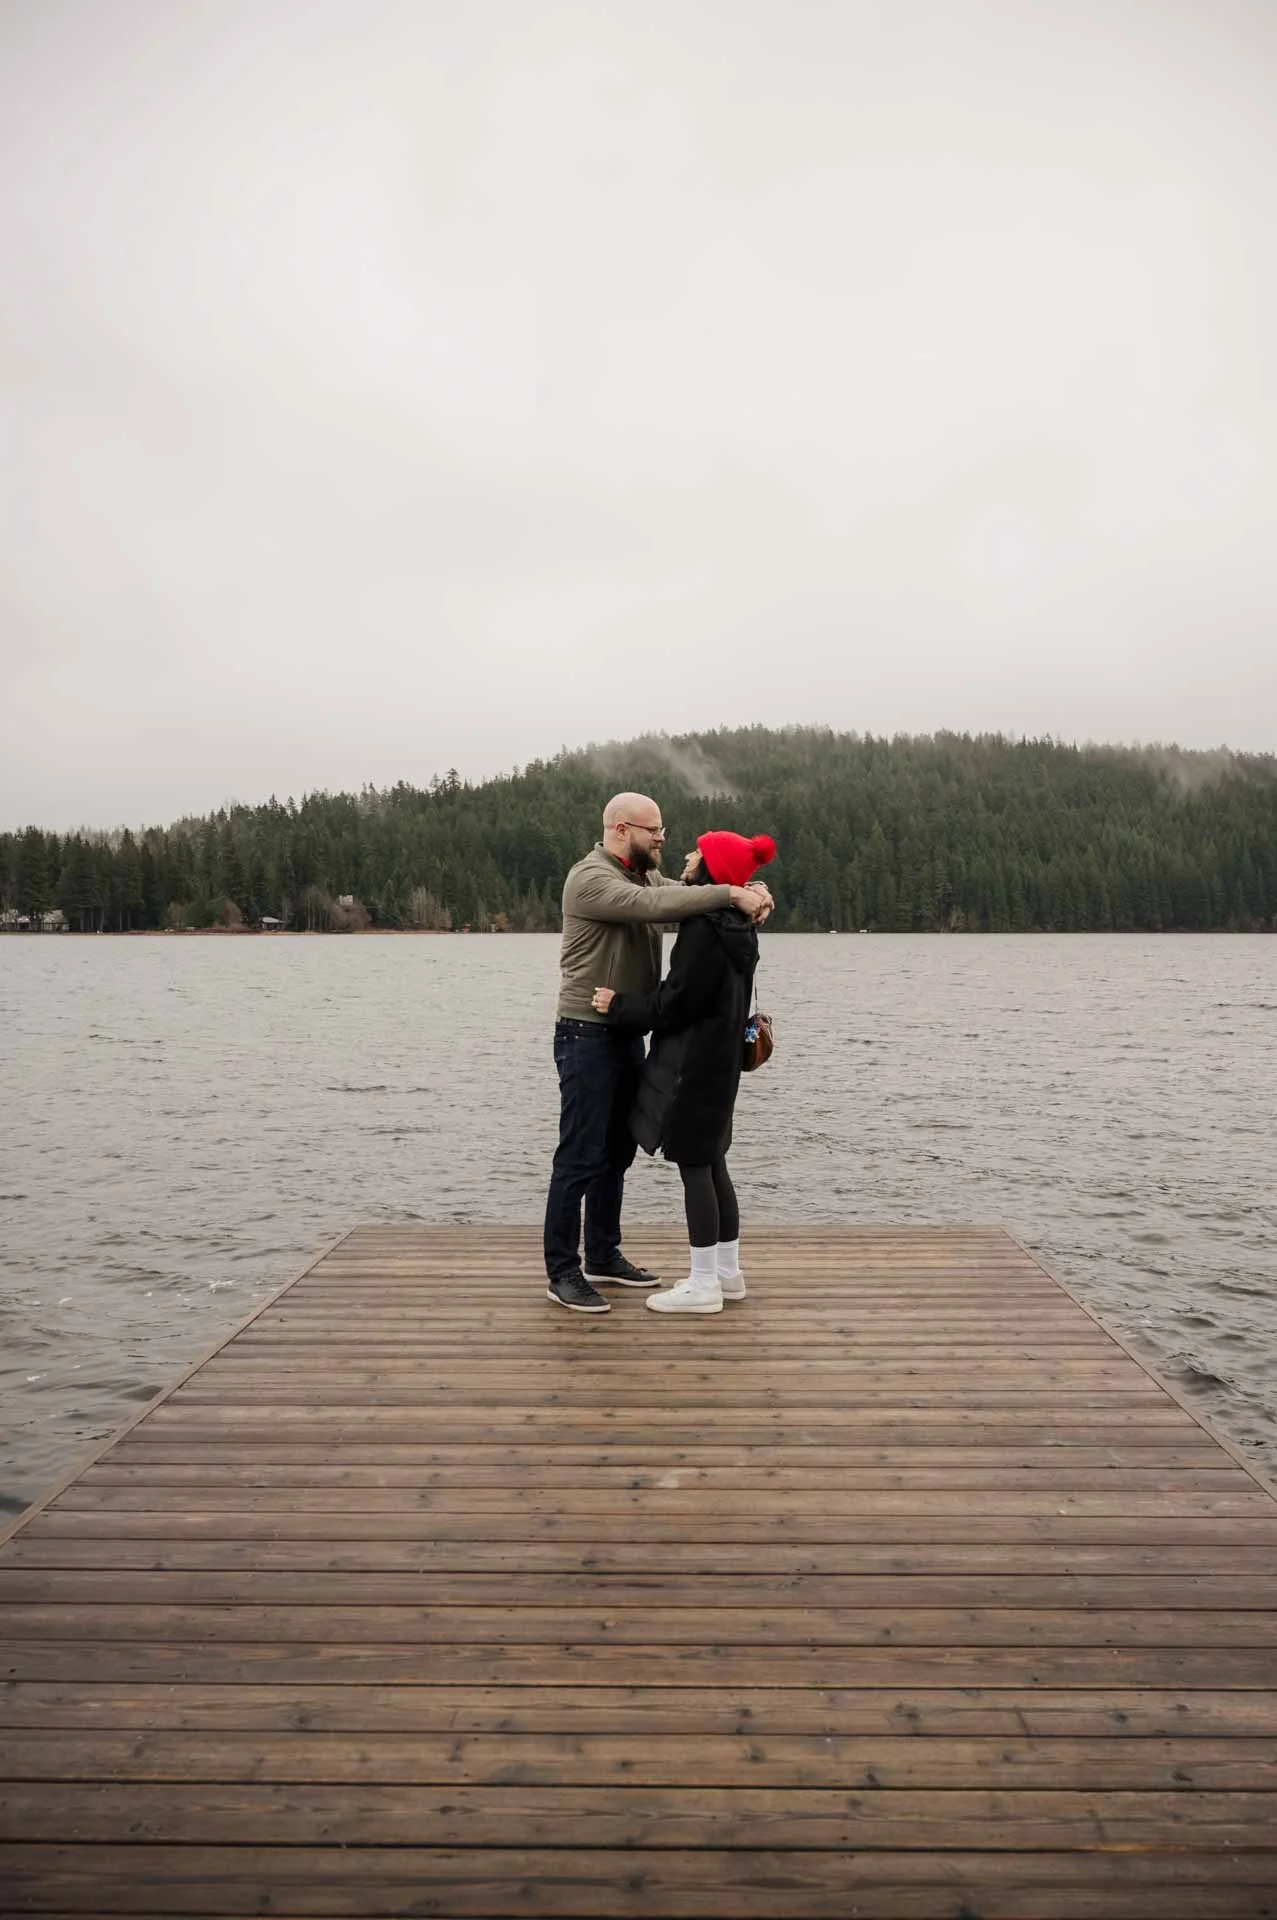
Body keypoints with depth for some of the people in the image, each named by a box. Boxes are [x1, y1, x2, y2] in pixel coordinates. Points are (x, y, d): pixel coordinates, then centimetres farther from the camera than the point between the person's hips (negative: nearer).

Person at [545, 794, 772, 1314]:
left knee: (617, 1151, 16)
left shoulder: (645, 876, 12)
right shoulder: (590, 878, -17)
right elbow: (653, 905, -31)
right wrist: (730, 894, -32)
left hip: (627, 1034, 9)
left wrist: (747, 891, -17)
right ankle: (562, 1272, 7)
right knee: (580, 1157, -3)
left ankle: (604, 1256, 29)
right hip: (587, 1036, -9)